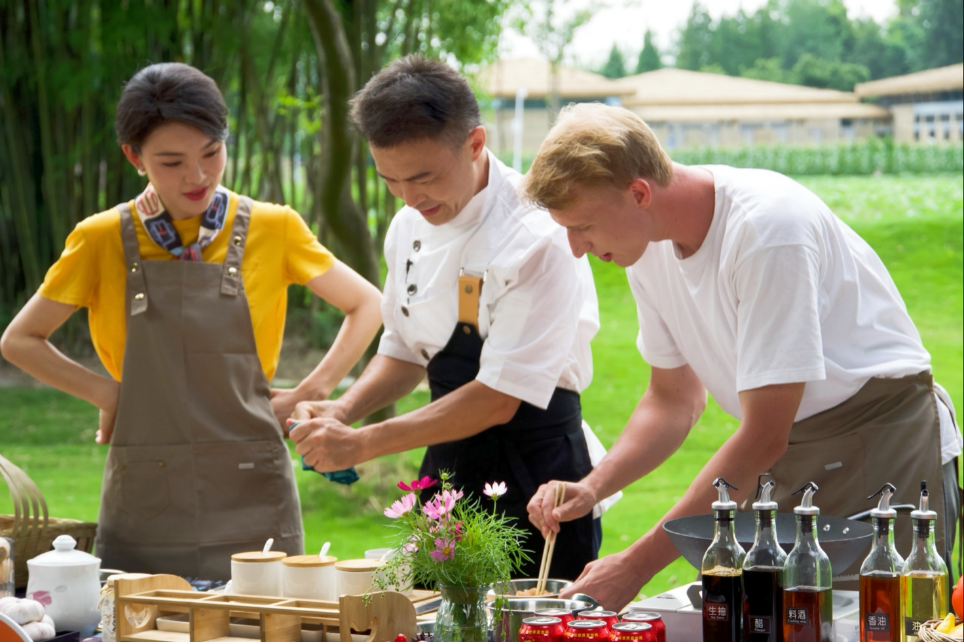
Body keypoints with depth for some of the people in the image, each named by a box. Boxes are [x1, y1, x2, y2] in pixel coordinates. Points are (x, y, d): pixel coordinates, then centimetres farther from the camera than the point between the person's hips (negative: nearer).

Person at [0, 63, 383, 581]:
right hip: (145, 498, 0)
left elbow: (366, 305, 13)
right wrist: (106, 393, -2)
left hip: (249, 496, 0)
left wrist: (311, 392, 1)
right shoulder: (102, 241, 2)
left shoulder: (273, 229, 2)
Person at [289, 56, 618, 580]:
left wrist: (361, 445, -20)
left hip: (534, 474, -6)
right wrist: (343, 412, -3)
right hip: (446, 470, 7)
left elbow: (499, 397, -21)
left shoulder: (538, 237, -19)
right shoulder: (409, 227, 5)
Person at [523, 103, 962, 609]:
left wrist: (636, 565, -26)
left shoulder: (766, 226, -27)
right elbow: (675, 398, 11)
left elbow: (763, 438, -28)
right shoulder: (646, 243, -2)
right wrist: (591, 488, -8)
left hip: (881, 439, -7)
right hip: (782, 454, 7)